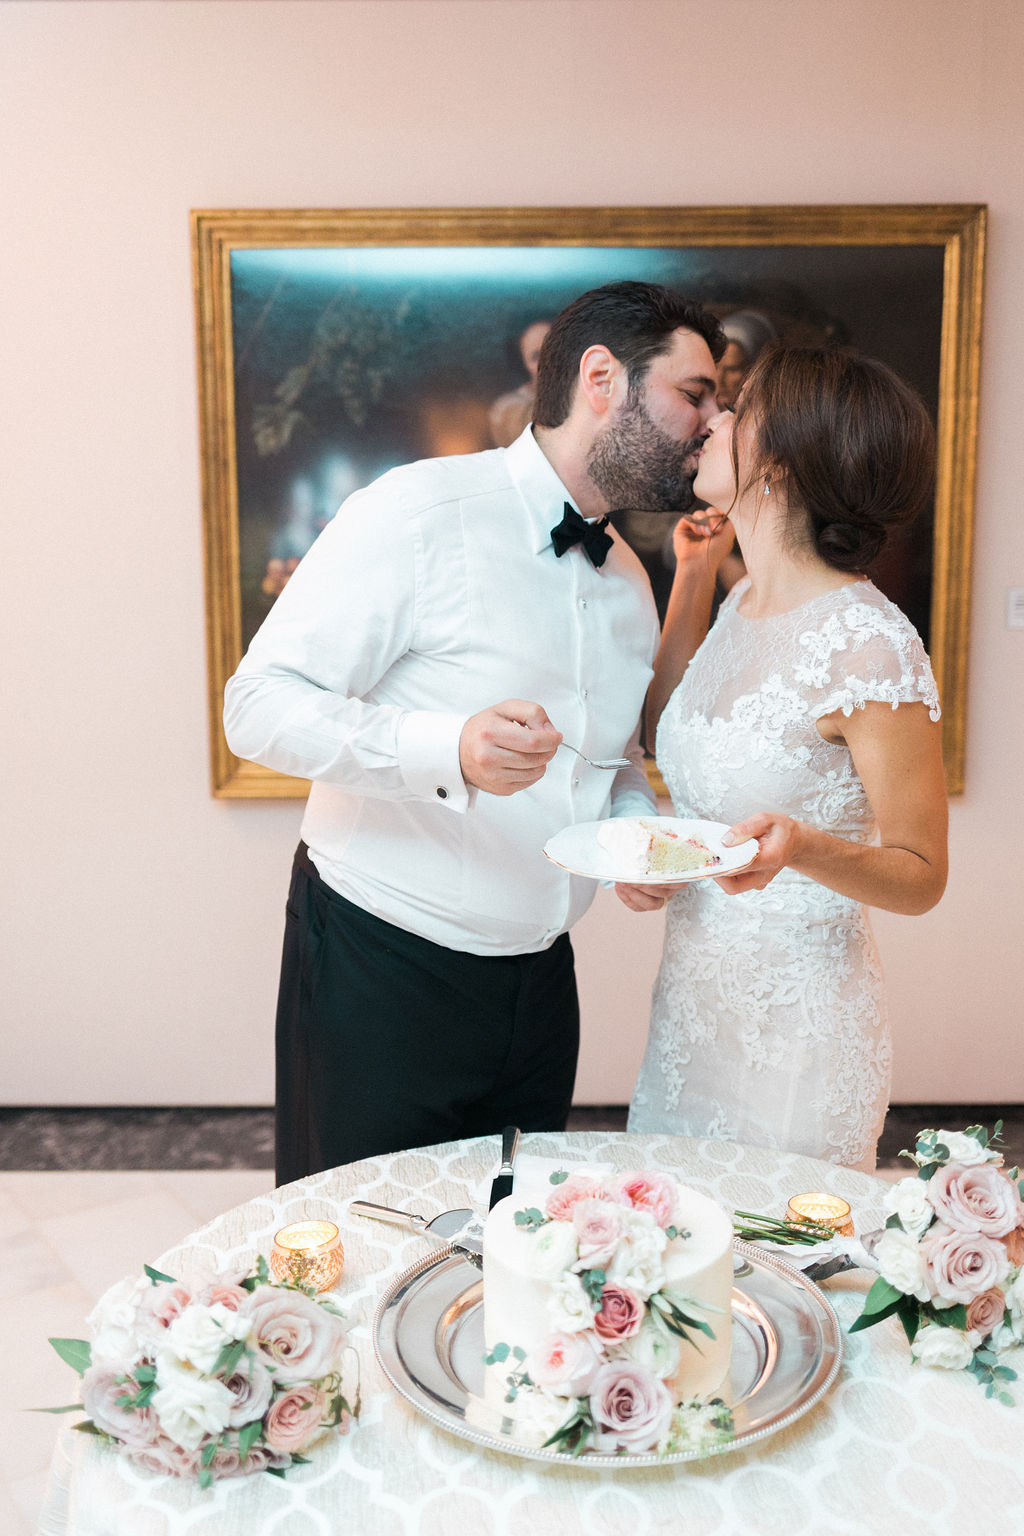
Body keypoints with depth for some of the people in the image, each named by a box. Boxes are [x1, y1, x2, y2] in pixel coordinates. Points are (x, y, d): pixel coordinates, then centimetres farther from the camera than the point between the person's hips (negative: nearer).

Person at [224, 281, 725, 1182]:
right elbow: (260, 704, -18)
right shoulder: (420, 511, -15)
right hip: (379, 974, -6)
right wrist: (450, 751, -33)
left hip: (538, 982, 7)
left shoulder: (630, 582, 9)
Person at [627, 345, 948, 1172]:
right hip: (692, 1001, 7)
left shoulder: (870, 645, -21)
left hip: (799, 1027, -7)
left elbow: (920, 876, -14)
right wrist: (691, 577, 10)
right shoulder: (744, 605, 2)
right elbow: (667, 737, 17)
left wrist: (801, 847, -33)